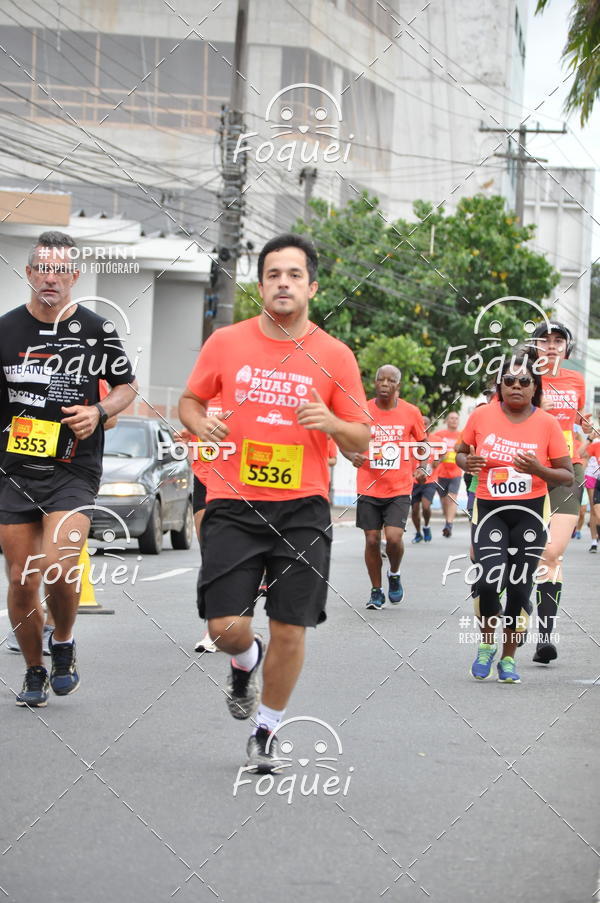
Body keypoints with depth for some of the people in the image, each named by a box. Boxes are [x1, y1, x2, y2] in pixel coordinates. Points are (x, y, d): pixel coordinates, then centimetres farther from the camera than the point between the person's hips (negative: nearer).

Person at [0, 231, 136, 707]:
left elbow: (127, 386, 12)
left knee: (57, 569, -19)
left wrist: (98, 412, -6)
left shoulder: (97, 330, 0)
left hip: (74, 471, -2)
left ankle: (64, 645, 10)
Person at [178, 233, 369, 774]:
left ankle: (267, 730, 21)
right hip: (234, 505, 0)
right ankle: (246, 661, 31)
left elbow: (362, 440, 6)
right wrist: (199, 422, -6)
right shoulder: (226, 343, 3)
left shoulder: (335, 356, 2)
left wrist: (332, 423, -15)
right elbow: (190, 400, 17)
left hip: (303, 508, 0)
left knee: (290, 631, -2)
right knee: (225, 627, -7)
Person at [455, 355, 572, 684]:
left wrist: (538, 469, -20)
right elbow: (460, 452, 13)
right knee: (488, 580, -18)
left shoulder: (547, 423, -4)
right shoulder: (482, 416, -3)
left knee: (519, 587, 2)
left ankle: (508, 658, 21)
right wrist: (466, 462, -10)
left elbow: (568, 477, 0)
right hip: (488, 509, -1)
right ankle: (487, 644, 9)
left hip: (530, 512, 1)